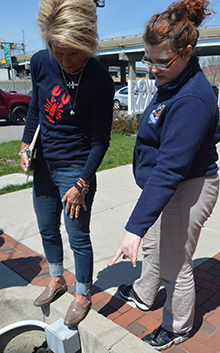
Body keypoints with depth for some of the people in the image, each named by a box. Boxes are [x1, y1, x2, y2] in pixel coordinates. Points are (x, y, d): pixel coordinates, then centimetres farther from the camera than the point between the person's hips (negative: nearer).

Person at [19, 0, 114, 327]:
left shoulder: (101, 81, -18)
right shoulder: (40, 63, -5)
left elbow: (100, 141, -14)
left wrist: (81, 184, -15)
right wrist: (25, 145, 6)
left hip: (76, 170, -6)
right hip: (44, 165, 6)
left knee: (78, 238, 7)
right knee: (47, 229, 20)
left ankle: (83, 295, 32)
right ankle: (56, 280, 46)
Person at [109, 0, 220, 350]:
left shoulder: (191, 100, -29)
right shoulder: (173, 82, 2)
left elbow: (170, 168, -35)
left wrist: (135, 227, -37)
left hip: (187, 191, -10)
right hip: (166, 187, 10)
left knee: (175, 266, 9)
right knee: (154, 245, 27)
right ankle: (143, 294, 53)